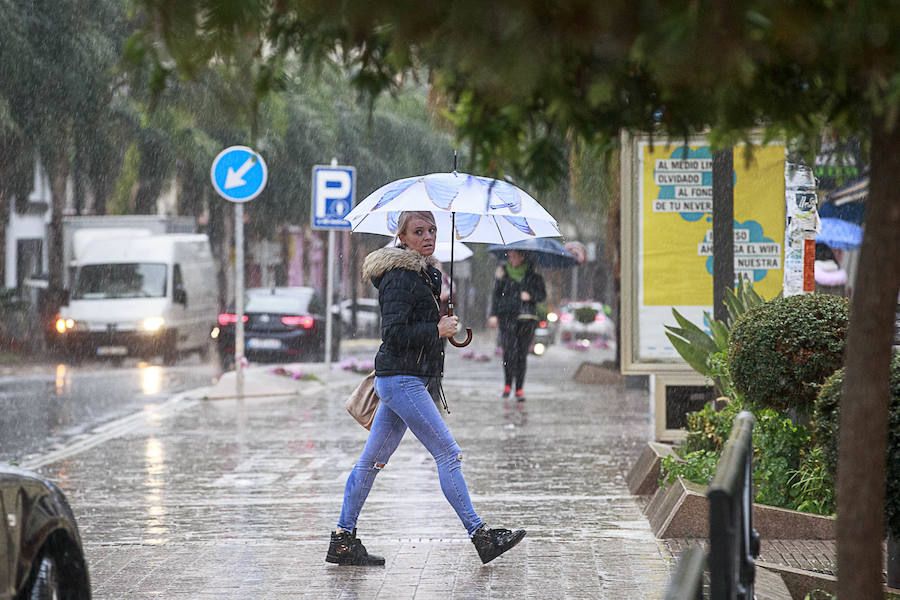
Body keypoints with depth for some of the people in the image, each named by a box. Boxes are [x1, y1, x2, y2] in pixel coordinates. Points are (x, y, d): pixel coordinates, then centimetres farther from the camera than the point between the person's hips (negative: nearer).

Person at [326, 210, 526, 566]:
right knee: (448, 454, -8)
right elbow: (394, 333, -19)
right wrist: (437, 330, -16)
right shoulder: (400, 277, -13)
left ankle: (343, 540, 13)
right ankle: (480, 537, -5)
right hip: (401, 379, -10)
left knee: (372, 462, 10)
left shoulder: (425, 274, 17)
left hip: (410, 379, 10)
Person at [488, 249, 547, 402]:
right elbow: (496, 295, 10)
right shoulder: (503, 271, 7)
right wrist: (493, 315, 2)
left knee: (522, 354, -1)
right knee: (509, 351, -14)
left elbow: (543, 295, 8)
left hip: (527, 316, 0)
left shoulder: (532, 273, 6)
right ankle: (508, 384, 5)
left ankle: (519, 389, 7)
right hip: (507, 316, 0)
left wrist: (530, 296, -12)